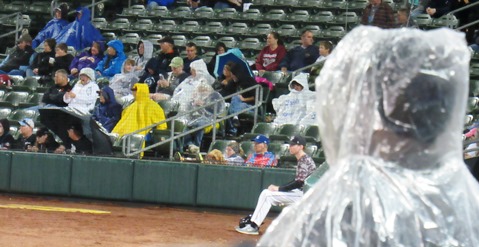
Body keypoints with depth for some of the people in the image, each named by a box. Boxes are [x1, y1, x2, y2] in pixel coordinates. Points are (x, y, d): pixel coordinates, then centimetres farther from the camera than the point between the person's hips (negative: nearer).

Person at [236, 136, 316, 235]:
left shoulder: (305, 160, -16)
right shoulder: (301, 160, 15)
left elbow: (299, 182, -22)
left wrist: (279, 188, -16)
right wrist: (278, 187, 6)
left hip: (304, 194, -10)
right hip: (300, 192, 10)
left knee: (268, 195, -14)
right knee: (266, 193, 8)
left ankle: (253, 226, -10)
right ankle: (253, 222, 5)